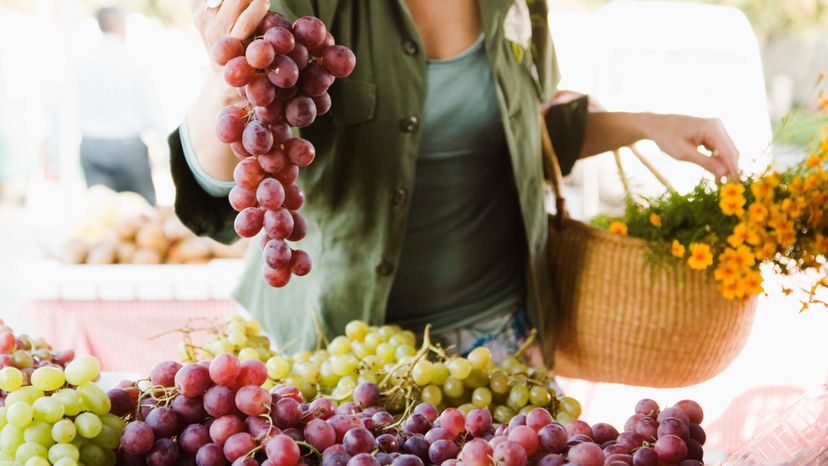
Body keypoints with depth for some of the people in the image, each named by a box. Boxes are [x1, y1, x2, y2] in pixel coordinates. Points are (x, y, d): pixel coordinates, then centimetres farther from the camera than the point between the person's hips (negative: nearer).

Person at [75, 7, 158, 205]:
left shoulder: (84, 64, -2)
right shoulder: (130, 62, -11)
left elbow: (78, 108, 2)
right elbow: (144, 107, -6)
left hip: (91, 144, 4)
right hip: (127, 143, -4)